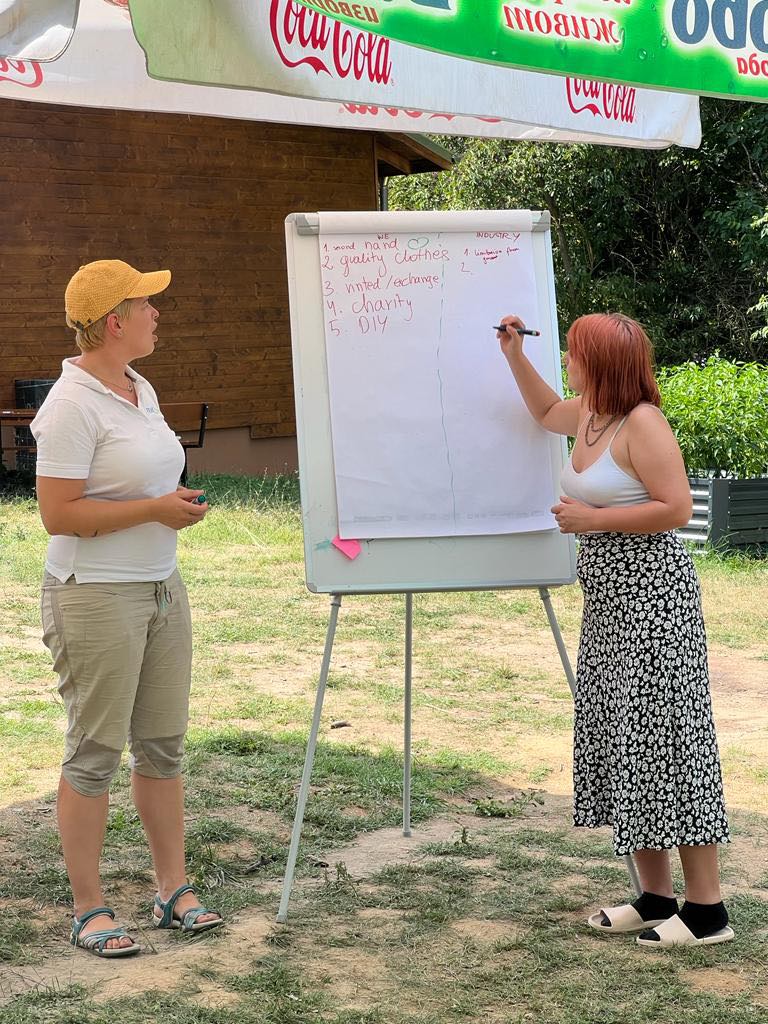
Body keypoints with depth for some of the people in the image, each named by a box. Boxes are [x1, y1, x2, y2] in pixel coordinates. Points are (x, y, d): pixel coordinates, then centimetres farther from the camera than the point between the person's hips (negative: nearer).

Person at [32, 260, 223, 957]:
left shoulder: (142, 391, 12)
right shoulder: (72, 405, -16)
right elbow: (58, 514, -21)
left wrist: (182, 502, 7)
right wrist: (155, 509, -19)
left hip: (161, 587, 9)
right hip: (97, 597, -9)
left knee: (163, 744, 13)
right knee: (96, 752, 0)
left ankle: (174, 891, 23)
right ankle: (88, 908, 11)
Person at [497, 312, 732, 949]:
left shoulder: (642, 423, -15)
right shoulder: (587, 415, 12)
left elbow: (677, 508, -21)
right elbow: (546, 413, 36)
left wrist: (592, 519, -17)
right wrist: (515, 357, 24)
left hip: (652, 597, -10)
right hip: (609, 606, 10)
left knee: (663, 736, -8)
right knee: (619, 738, 10)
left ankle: (706, 911, -1)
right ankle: (656, 898, 18)